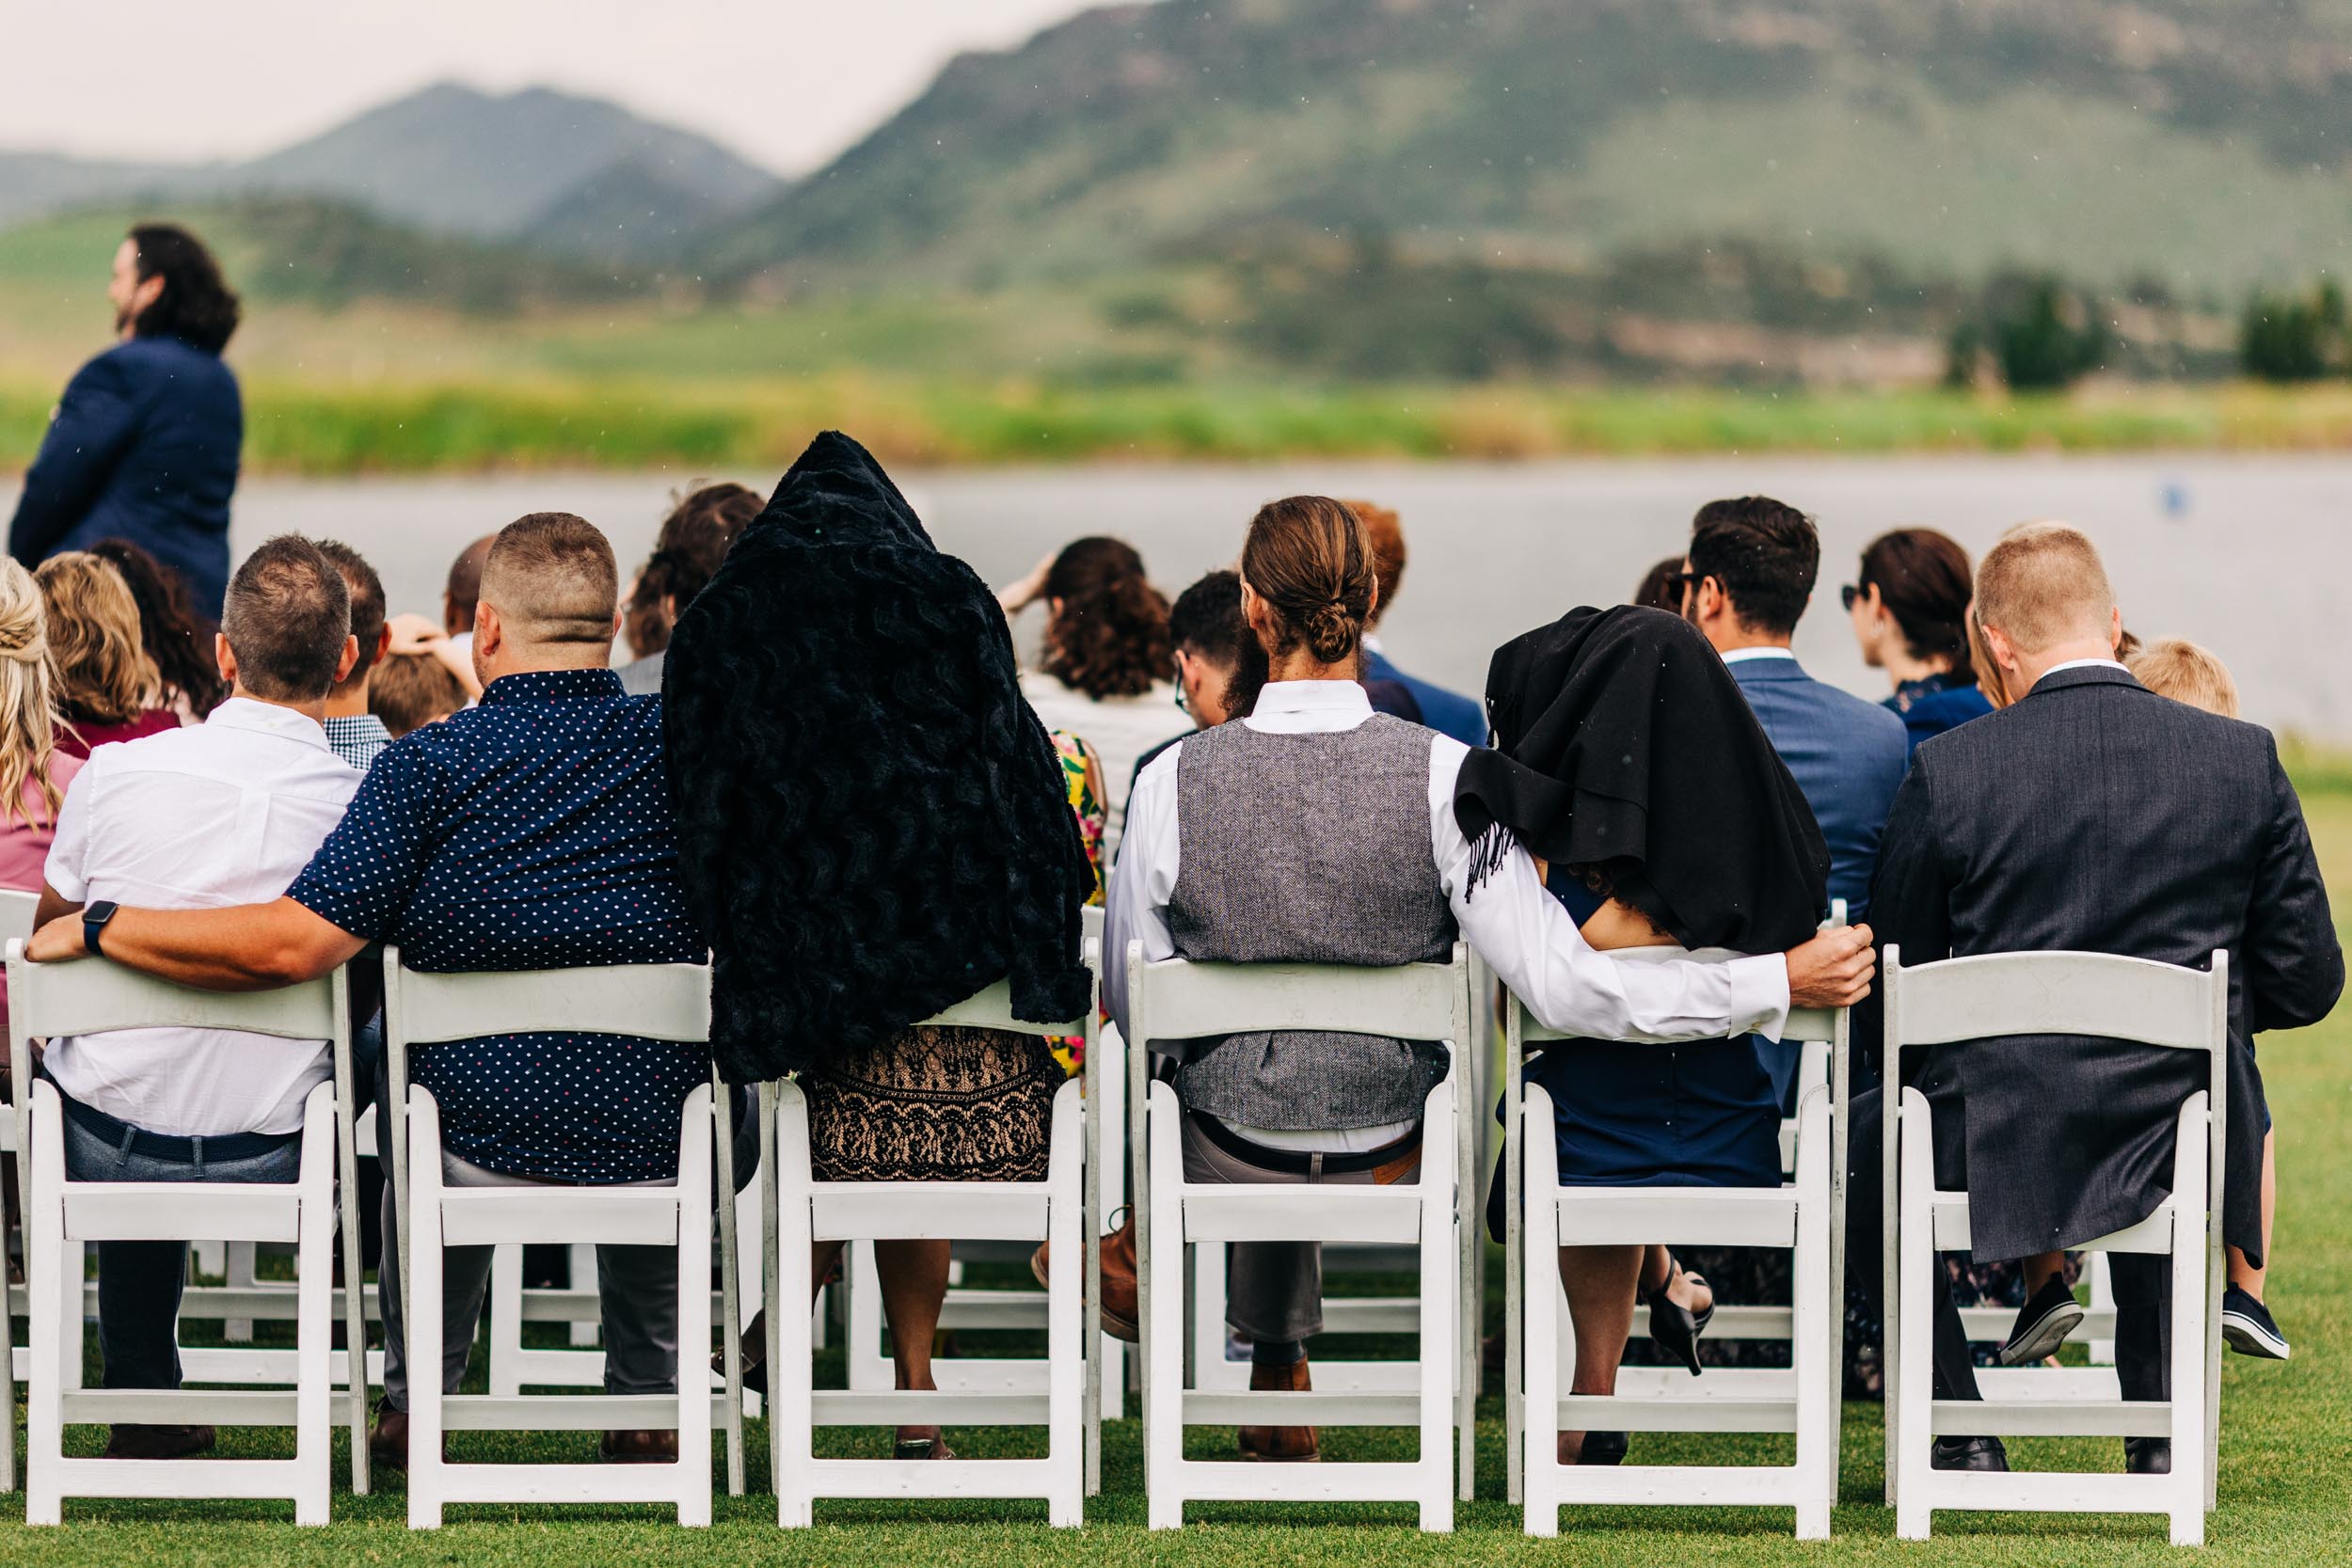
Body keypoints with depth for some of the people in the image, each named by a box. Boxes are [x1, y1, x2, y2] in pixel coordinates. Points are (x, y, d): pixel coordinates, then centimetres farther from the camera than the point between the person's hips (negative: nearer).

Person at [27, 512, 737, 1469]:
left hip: (489, 1150, -1)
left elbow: (292, 944, -18)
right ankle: (649, 1413, 43)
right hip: (669, 1148, 1)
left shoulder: (434, 764, -12)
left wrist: (96, 927, -7)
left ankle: (414, 1407, 49)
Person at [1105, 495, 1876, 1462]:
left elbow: (1133, 1010, -8)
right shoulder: (1443, 776, -20)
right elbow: (1565, 988, -22)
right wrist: (1782, 981, -15)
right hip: (1397, 1155, 0)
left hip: (1232, 1157, 0)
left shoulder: (1171, 782, -18)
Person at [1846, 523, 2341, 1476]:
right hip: (2189, 1149, 3)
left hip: (1999, 1145, -2)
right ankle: (2160, 1433, 32)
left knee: (1853, 1141, 29)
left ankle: (1961, 1439, 23)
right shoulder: (2243, 761, -5)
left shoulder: (1947, 772, -10)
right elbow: (2306, 982, 1)